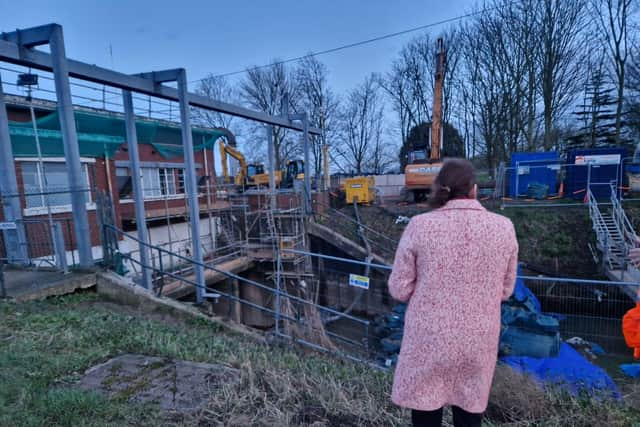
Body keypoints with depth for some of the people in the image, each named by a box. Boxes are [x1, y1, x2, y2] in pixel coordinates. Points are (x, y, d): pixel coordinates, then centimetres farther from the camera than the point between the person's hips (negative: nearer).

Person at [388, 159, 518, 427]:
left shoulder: (419, 226, -14)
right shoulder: (504, 228, -6)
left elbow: (399, 289, -8)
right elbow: (505, 290, 5)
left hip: (428, 341, -2)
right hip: (478, 343, 3)